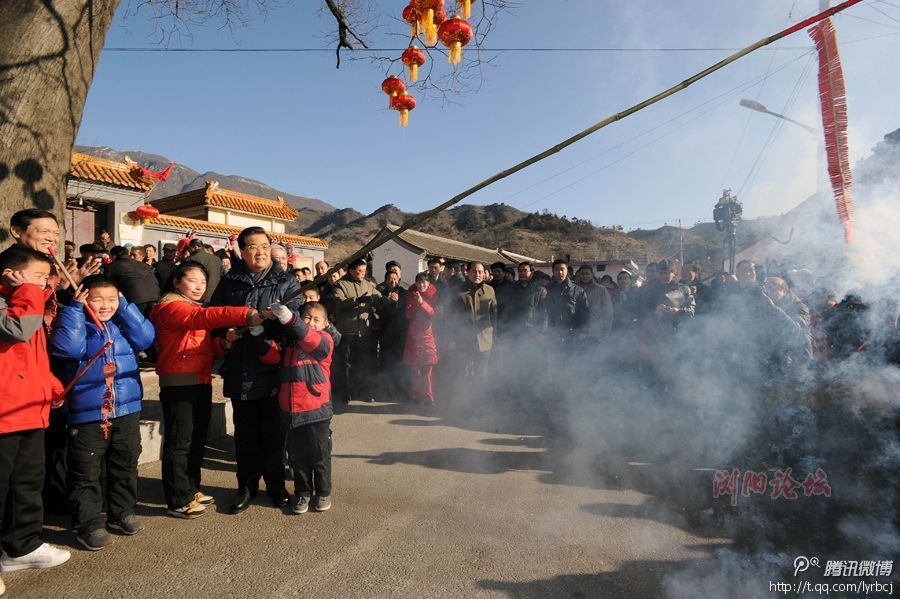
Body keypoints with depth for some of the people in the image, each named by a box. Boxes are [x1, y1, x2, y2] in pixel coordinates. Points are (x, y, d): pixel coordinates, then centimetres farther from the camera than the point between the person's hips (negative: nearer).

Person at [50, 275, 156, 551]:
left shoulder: (123, 325, 8)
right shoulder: (78, 326, -4)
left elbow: (146, 337, -8)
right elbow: (67, 346, -23)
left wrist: (124, 306, -7)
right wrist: (74, 308, -18)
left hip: (126, 411, 4)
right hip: (87, 415, -4)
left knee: (125, 467, 16)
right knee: (86, 473, 5)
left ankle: (121, 513, 32)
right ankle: (89, 525, 17)